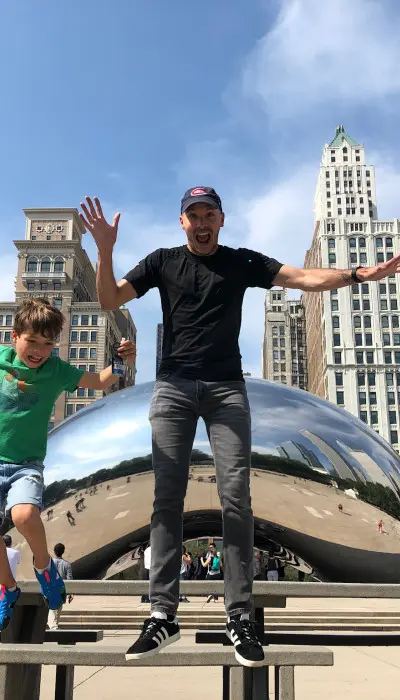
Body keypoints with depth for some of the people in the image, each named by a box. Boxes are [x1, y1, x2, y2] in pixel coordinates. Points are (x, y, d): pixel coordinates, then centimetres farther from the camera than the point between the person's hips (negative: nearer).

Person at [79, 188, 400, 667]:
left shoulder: (242, 262, 10)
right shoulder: (163, 261, 11)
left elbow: (305, 278, 1)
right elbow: (110, 300, 5)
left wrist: (358, 274, -14)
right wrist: (105, 251, -12)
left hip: (226, 388, 0)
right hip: (173, 388, 1)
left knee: (236, 497, -7)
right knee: (167, 497, -4)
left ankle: (239, 617, -1)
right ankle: (163, 614, 1)